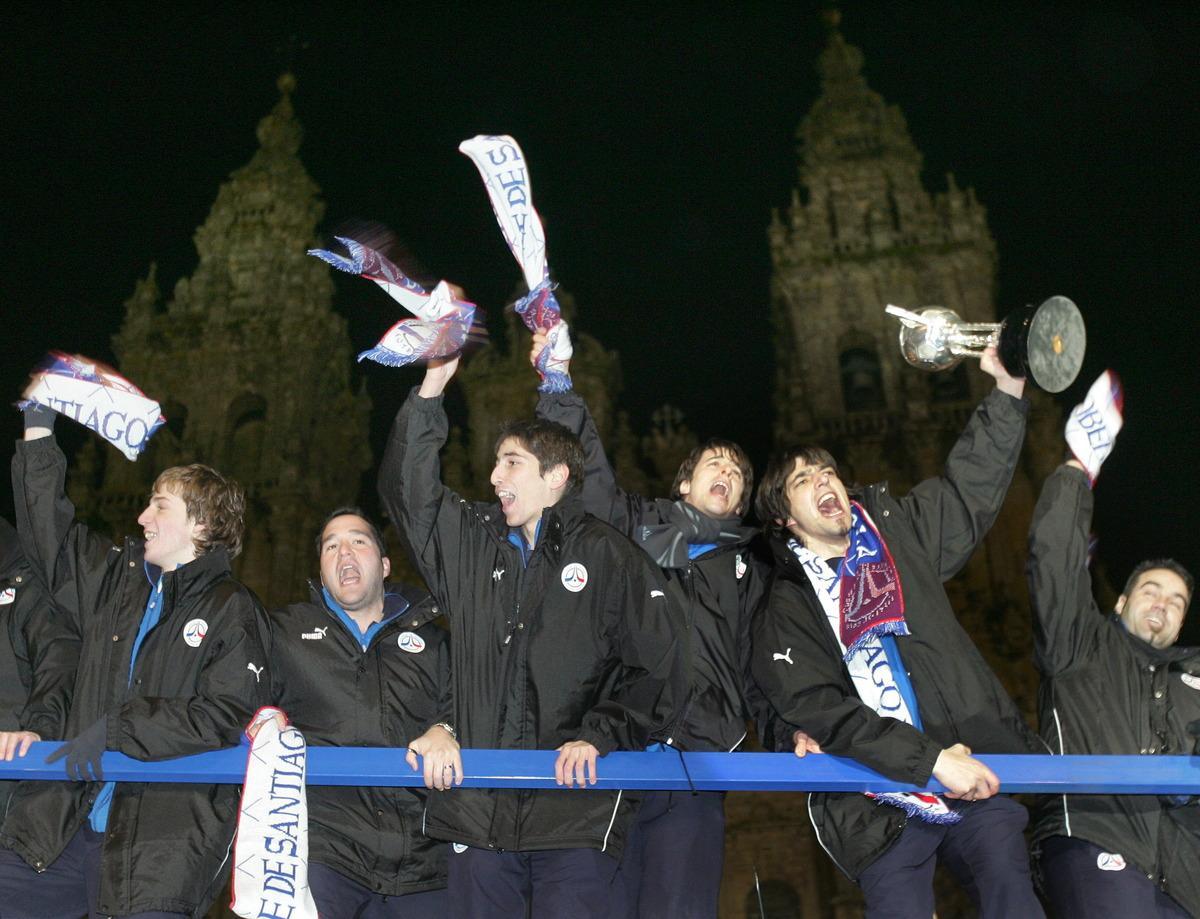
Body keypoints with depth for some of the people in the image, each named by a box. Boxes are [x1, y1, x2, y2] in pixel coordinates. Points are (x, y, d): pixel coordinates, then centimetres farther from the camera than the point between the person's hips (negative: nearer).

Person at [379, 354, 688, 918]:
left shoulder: (606, 555, 0)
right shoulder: (471, 541, 14)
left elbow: (659, 667, -4)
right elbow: (406, 489, 10)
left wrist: (596, 736, -14)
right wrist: (430, 391, 3)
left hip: (577, 808, -4)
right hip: (478, 809, 4)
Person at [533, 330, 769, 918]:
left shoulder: (749, 571, 23)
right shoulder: (639, 528, 17)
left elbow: (761, 666, 20)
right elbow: (587, 469, 5)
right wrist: (560, 387, -4)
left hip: (696, 759, 1)